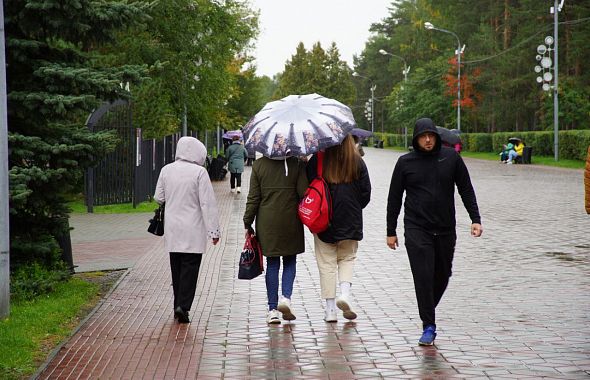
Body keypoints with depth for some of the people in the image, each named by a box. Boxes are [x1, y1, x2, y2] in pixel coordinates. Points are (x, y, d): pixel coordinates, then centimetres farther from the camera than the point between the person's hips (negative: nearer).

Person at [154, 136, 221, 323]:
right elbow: (207, 203, -13)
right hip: (193, 231, -5)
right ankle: (183, 306, -11)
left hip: (172, 230, 5)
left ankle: (178, 305, 19)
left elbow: (158, 198, 9)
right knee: (190, 268, -2)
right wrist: (213, 230, -9)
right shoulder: (199, 172, -13)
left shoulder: (166, 170, 0)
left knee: (176, 268, 14)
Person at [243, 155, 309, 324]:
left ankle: (273, 308, 7)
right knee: (290, 261, 15)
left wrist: (248, 223, 6)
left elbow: (253, 198, -1)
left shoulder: (258, 165, -2)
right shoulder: (297, 164, -5)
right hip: (291, 222, -1)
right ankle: (286, 296, -6)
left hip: (267, 223, 1)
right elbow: (304, 193, -9)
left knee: (272, 264, 8)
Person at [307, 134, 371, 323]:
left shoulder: (316, 161, -8)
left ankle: (330, 309, 8)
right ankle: (345, 293, -5)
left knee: (326, 263, 8)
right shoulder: (357, 162, -4)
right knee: (347, 258, 18)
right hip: (350, 221, 1)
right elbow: (366, 192, 0)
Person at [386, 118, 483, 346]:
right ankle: (429, 326, -5)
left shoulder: (451, 157, 3)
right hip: (416, 229, -2)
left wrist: (476, 219, 1)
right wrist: (391, 231, 7)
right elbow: (394, 199, 7)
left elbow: (466, 190, 9)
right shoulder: (405, 162, 1)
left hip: (445, 229, 2)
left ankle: (428, 312, 35)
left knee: (443, 275, 11)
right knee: (423, 276, -10)